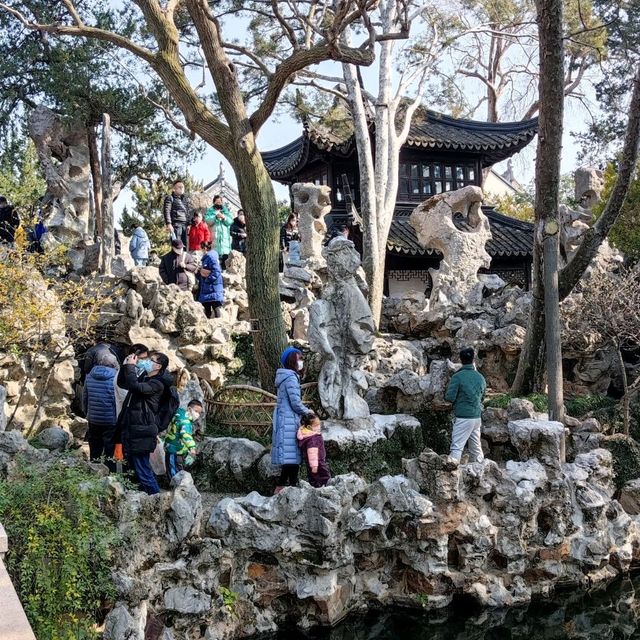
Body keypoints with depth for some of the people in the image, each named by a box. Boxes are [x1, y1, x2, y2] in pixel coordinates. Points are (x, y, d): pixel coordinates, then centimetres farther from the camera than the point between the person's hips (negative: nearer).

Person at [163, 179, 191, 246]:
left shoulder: (185, 199, 21)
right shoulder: (170, 198, 2)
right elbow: (166, 211, -7)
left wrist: (189, 224, 12)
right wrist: (168, 224, -18)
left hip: (184, 225, 6)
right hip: (175, 224, -6)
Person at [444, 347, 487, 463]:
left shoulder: (457, 376, -12)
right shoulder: (480, 377, 7)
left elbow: (450, 397, -13)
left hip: (463, 418, -6)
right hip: (477, 417, 6)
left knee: (456, 447, -7)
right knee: (476, 447, 13)